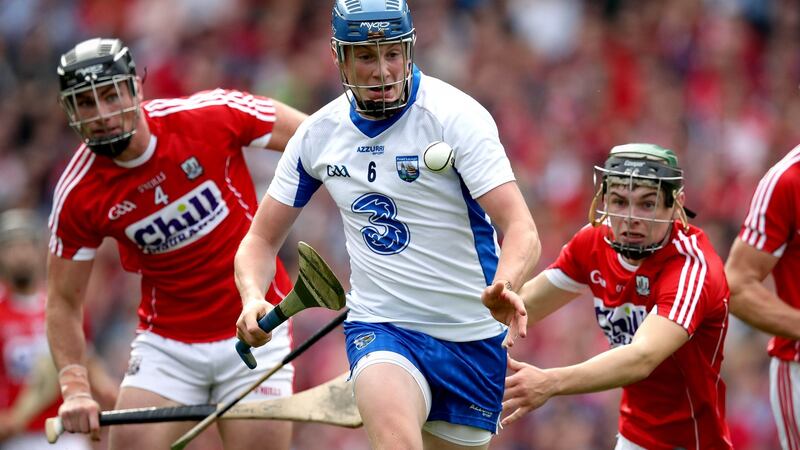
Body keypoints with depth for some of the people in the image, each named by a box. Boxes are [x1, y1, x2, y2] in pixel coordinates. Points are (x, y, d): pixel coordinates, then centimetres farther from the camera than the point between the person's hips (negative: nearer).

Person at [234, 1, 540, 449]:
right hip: (380, 327, 0)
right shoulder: (319, 132, -1)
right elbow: (262, 239, 9)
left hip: (473, 339, 0)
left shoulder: (456, 116, -14)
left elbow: (522, 231, -23)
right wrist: (253, 298, -14)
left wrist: (504, 287, -45)